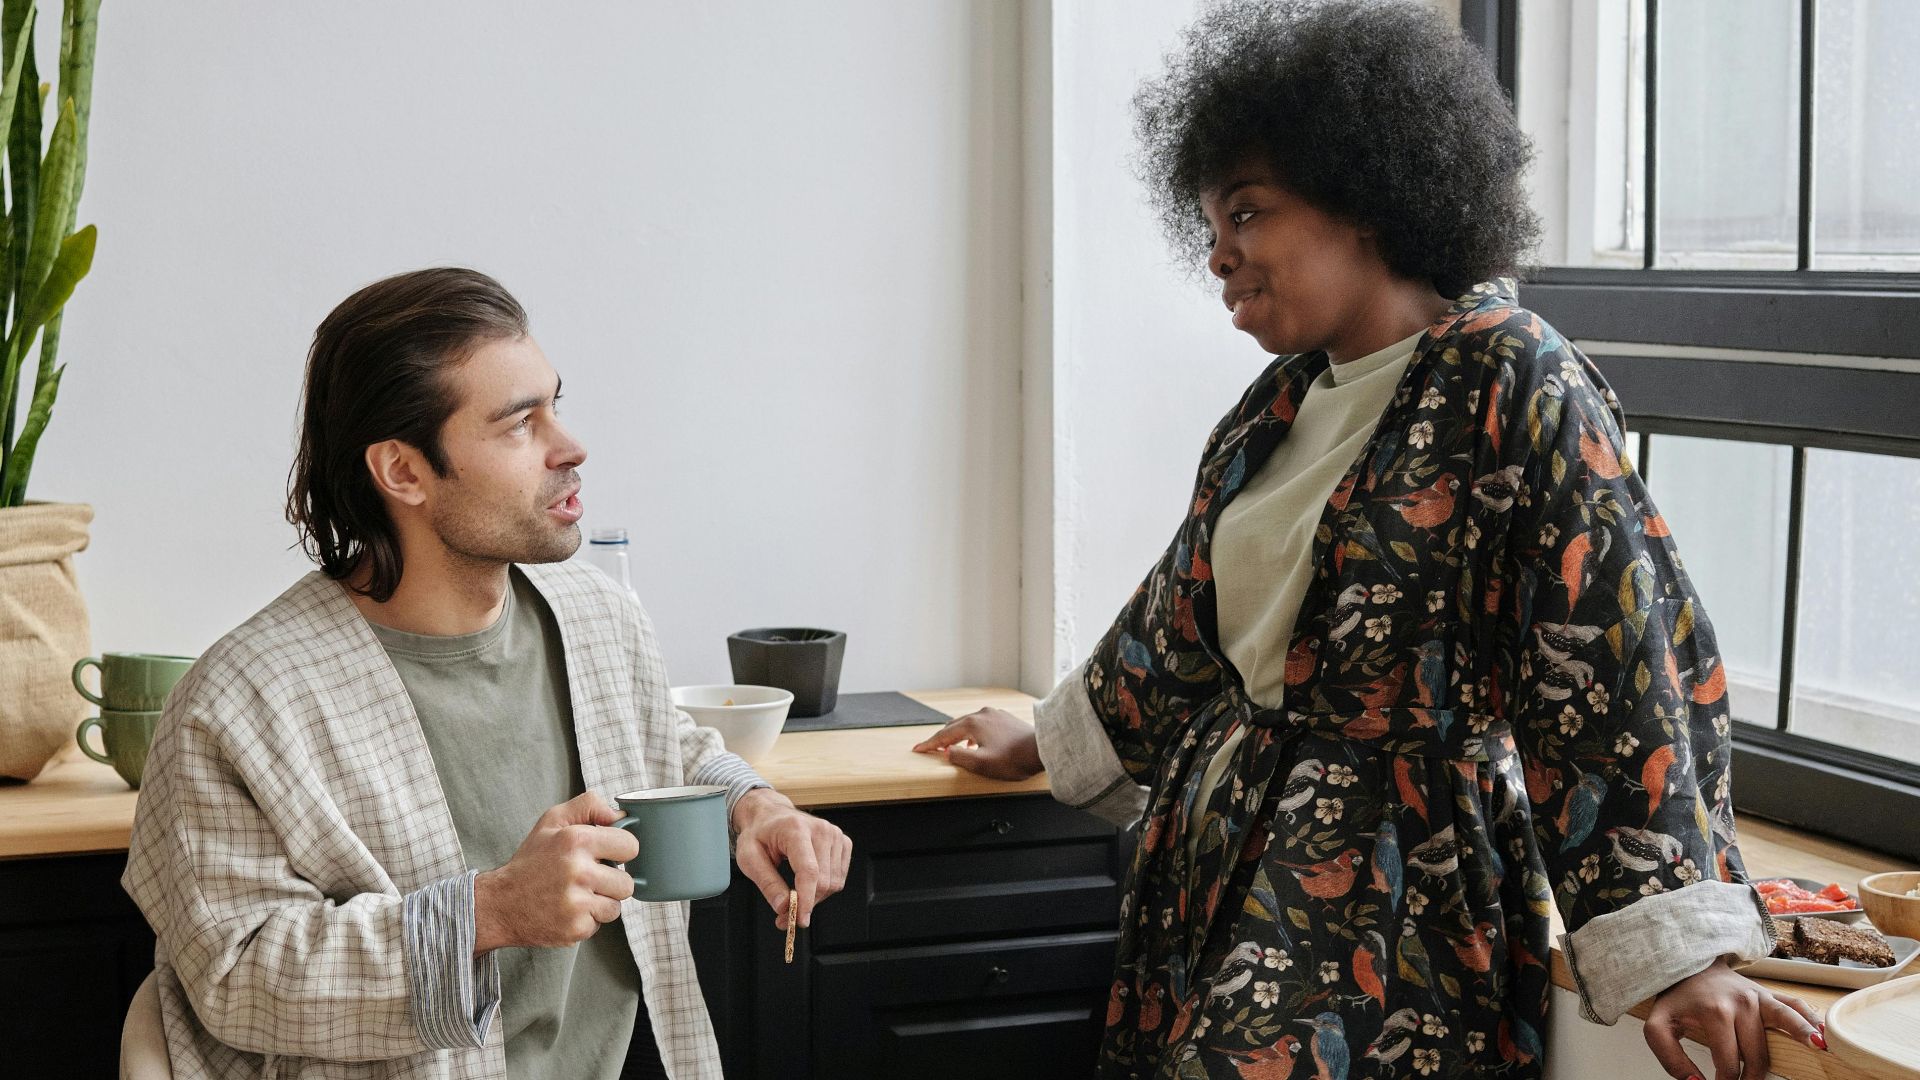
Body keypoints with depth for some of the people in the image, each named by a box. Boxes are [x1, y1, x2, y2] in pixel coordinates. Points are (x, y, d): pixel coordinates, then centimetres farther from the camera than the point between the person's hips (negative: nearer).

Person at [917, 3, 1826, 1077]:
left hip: (1398, 909, -7)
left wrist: (1680, 953, -24)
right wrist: (1050, 741, 37)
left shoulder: (1514, 382, -11)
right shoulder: (1283, 402, 11)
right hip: (1223, 877, 7)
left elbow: (1626, 663, -18)